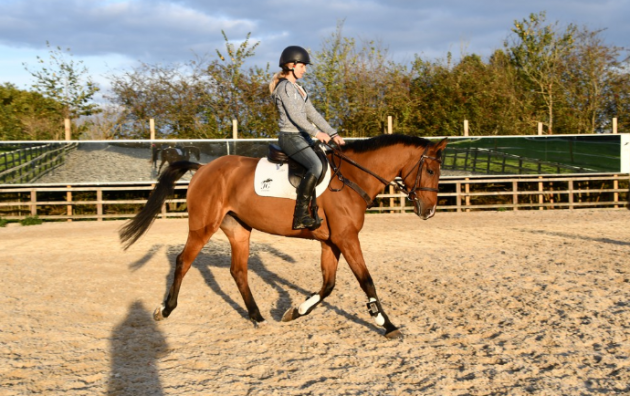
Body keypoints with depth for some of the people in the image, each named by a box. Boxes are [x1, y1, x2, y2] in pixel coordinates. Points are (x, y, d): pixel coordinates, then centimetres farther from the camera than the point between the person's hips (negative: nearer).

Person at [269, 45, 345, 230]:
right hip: (290, 137, -10)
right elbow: (294, 116, -18)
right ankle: (300, 215, -30)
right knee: (316, 166, -29)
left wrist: (332, 134, 9)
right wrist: (316, 133, -22)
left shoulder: (298, 89, 21)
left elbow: (313, 114, 17)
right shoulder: (285, 87, -8)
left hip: (302, 137, 10)